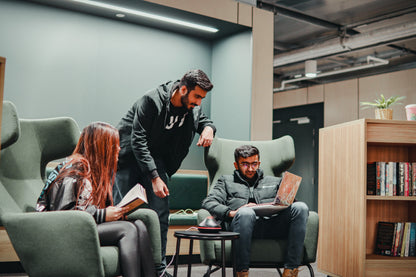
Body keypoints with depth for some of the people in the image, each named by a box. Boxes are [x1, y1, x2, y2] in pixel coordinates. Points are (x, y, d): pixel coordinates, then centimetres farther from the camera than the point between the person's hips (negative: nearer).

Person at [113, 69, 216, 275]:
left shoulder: (192, 107, -6)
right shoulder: (151, 101, -25)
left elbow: (204, 120, 15)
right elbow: (138, 141, -26)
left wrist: (208, 128, -13)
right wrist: (154, 178, -30)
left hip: (155, 157, 5)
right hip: (129, 156, -5)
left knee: (161, 212, -3)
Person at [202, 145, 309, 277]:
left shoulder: (275, 181, 35)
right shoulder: (226, 181, 28)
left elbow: (289, 202, 24)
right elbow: (208, 203, 12)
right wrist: (231, 212, -8)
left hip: (272, 225, 3)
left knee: (301, 207, -25)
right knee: (246, 212, -39)